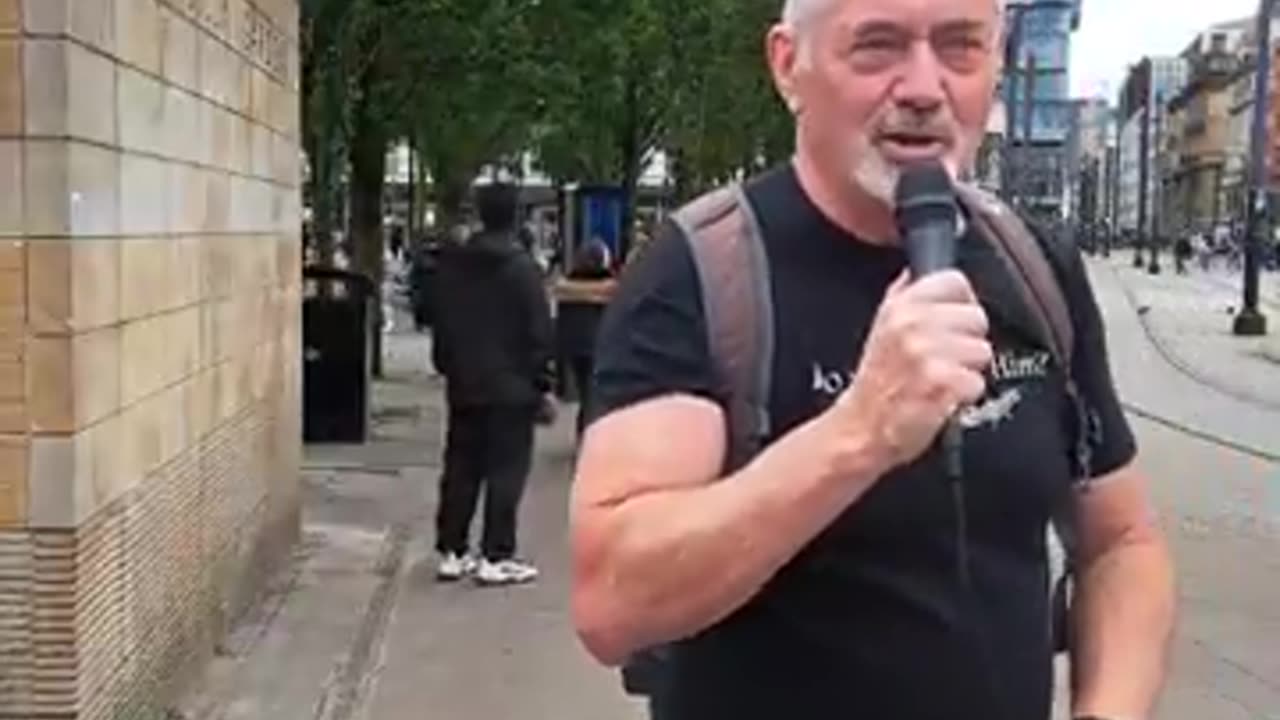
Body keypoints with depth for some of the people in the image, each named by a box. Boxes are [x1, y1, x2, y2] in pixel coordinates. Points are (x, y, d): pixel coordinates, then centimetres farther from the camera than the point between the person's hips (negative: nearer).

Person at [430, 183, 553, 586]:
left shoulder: (452, 265, 7)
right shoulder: (520, 267, -12)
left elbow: (441, 324, 14)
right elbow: (539, 332, -11)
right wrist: (541, 381, -5)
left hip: (464, 385, 6)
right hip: (511, 386, -6)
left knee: (460, 469, 12)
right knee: (506, 471, -1)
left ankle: (452, 552, 15)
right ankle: (496, 557, -1)